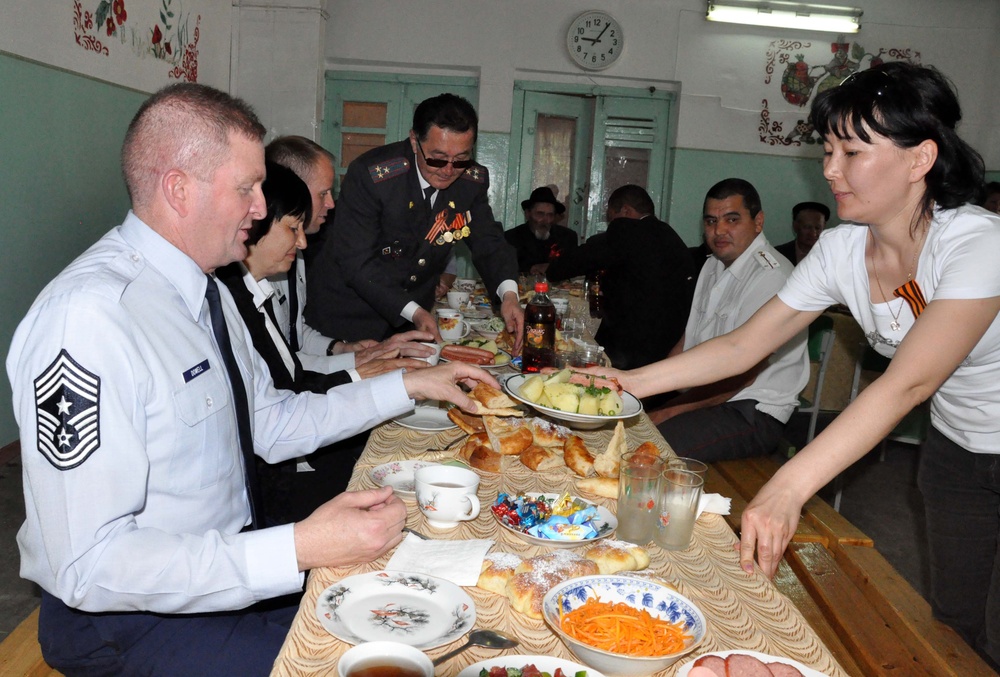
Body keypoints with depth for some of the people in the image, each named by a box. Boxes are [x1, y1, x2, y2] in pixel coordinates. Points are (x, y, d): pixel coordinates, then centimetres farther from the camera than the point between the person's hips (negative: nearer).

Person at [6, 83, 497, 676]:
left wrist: (409, 385, 6)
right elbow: (90, 565, -28)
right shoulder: (88, 315, -26)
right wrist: (299, 549, -32)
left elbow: (271, 424, 10)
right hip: (131, 619, -8)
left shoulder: (207, 290, 5)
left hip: (233, 559, 8)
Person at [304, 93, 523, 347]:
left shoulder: (474, 180, -8)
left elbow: (488, 242, -1)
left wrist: (508, 293, -22)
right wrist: (413, 312, -33)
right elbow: (356, 262, -25)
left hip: (416, 314, 5)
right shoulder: (369, 174, -24)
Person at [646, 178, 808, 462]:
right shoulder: (714, 265, 14)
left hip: (751, 413, -8)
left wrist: (666, 413, -19)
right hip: (700, 394, 9)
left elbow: (741, 373, -21)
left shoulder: (770, 277, -17)